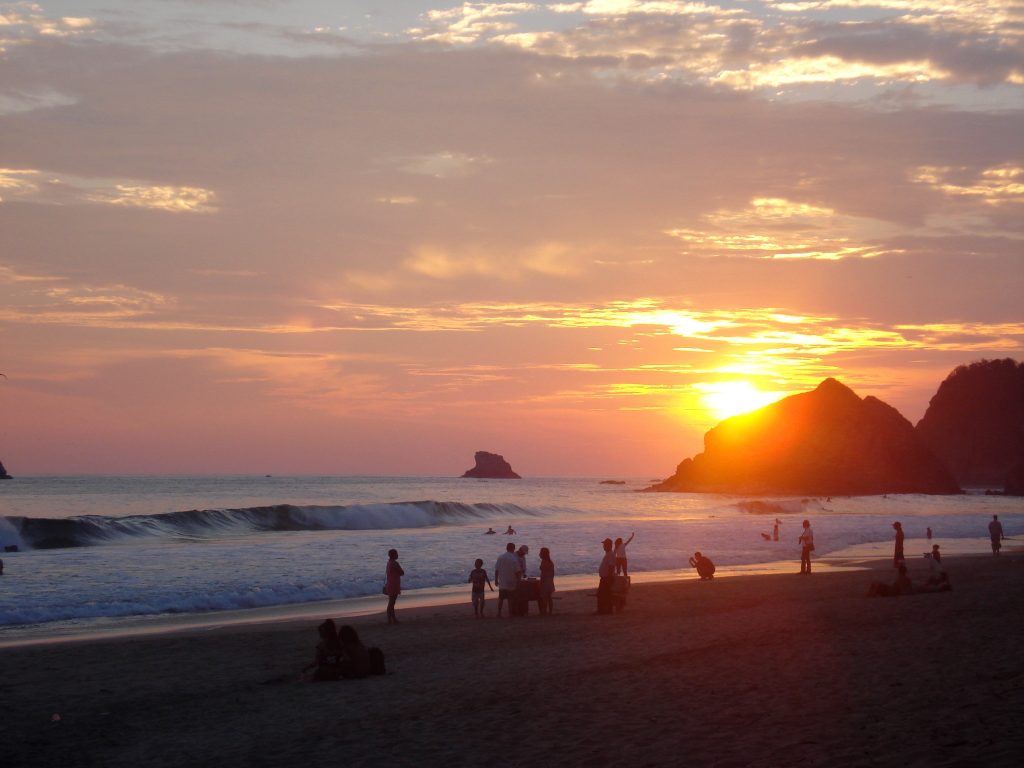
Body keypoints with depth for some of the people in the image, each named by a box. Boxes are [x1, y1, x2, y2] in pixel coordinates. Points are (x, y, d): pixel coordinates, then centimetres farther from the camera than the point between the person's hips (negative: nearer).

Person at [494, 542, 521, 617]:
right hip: (511, 583, -3)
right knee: (510, 599, 6)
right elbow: (517, 572, -14)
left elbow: (496, 570, 1)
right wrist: (518, 581, -5)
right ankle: (510, 613, 9)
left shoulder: (500, 558, -1)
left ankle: (499, 613, 9)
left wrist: (496, 580, 10)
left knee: (501, 598, 10)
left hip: (502, 583, 3)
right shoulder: (514, 559, -12)